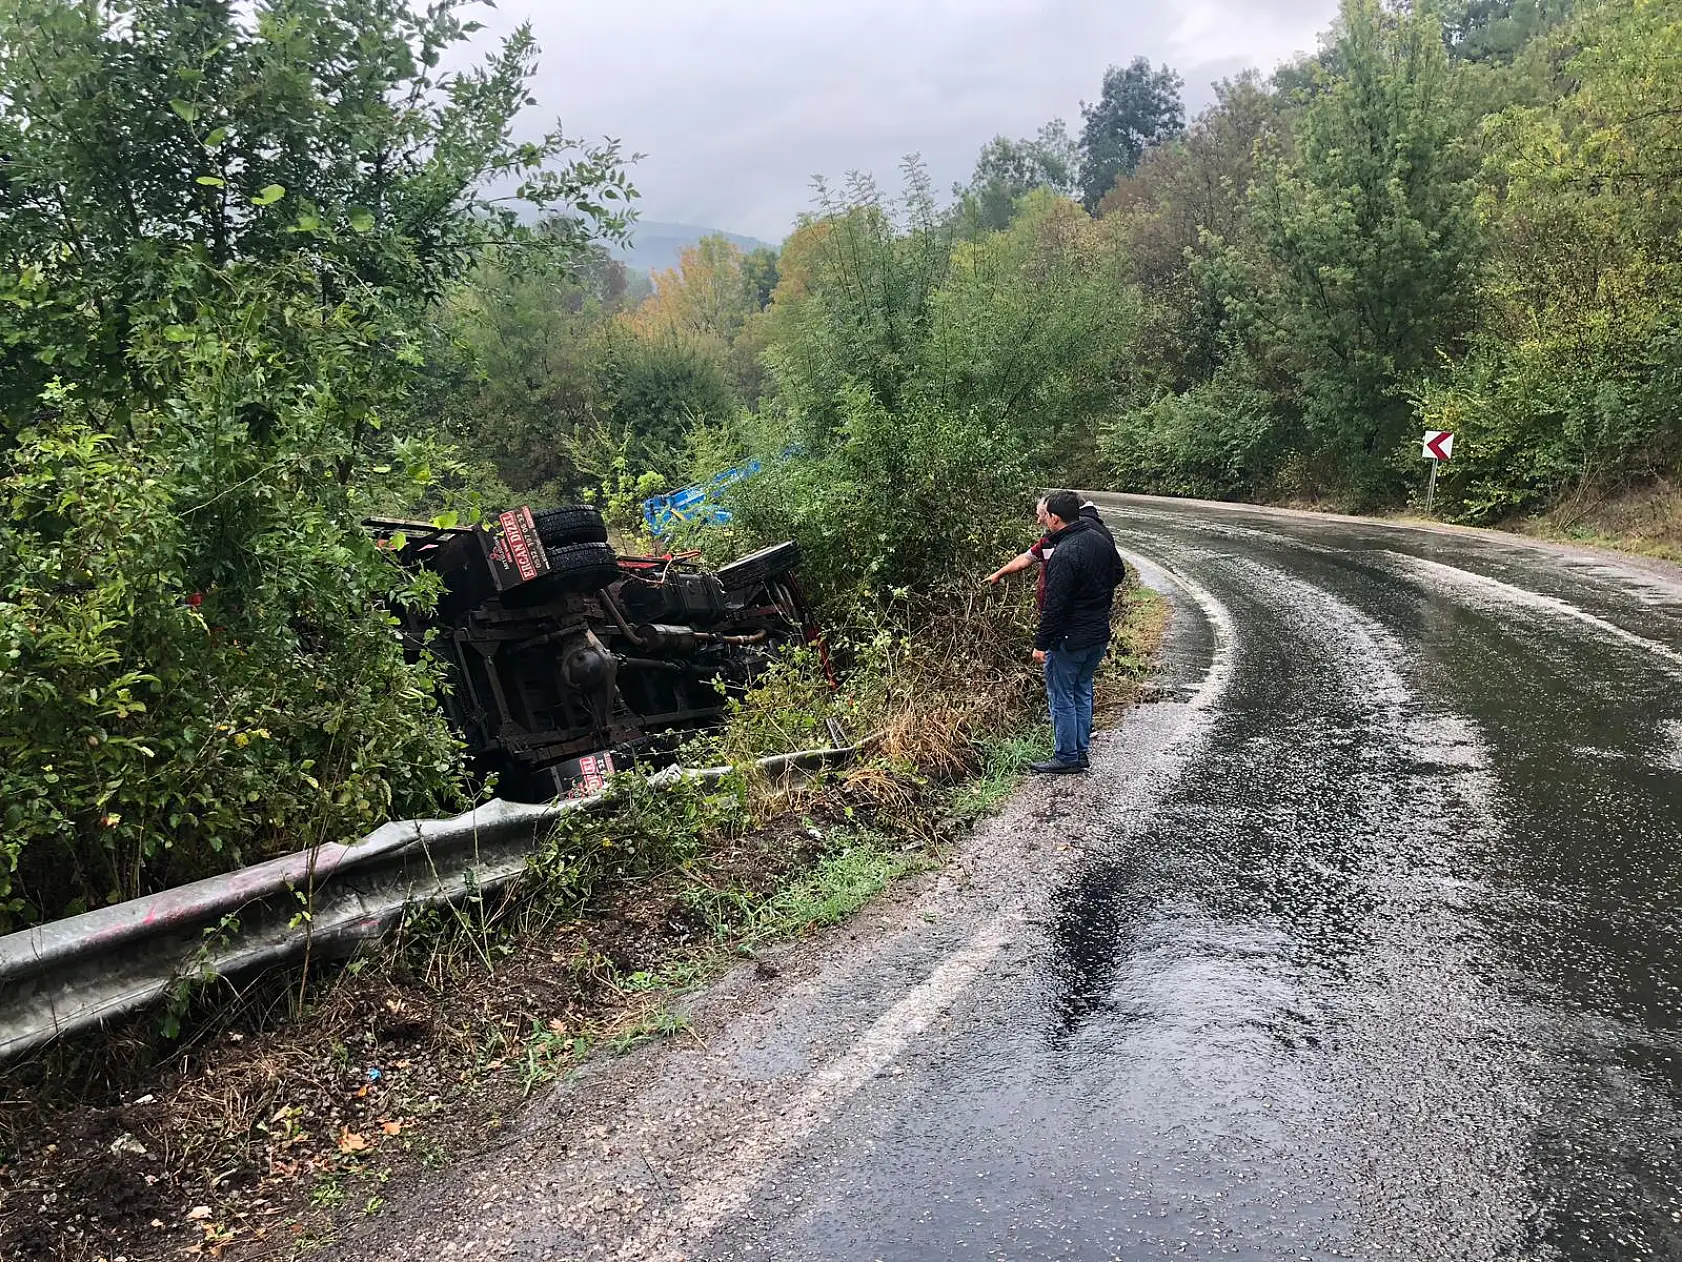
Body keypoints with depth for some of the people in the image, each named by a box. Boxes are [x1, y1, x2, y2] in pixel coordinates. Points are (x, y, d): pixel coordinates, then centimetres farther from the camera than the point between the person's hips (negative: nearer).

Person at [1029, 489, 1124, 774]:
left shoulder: (1063, 554, -25)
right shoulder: (1101, 538, 1)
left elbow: (1054, 606, -23)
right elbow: (1118, 573, 17)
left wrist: (1041, 643, -16)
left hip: (1070, 639, -8)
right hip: (1100, 633, 8)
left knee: (1061, 697, 5)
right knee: (1083, 691, 20)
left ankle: (1066, 757, 13)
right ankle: (1082, 751, 27)